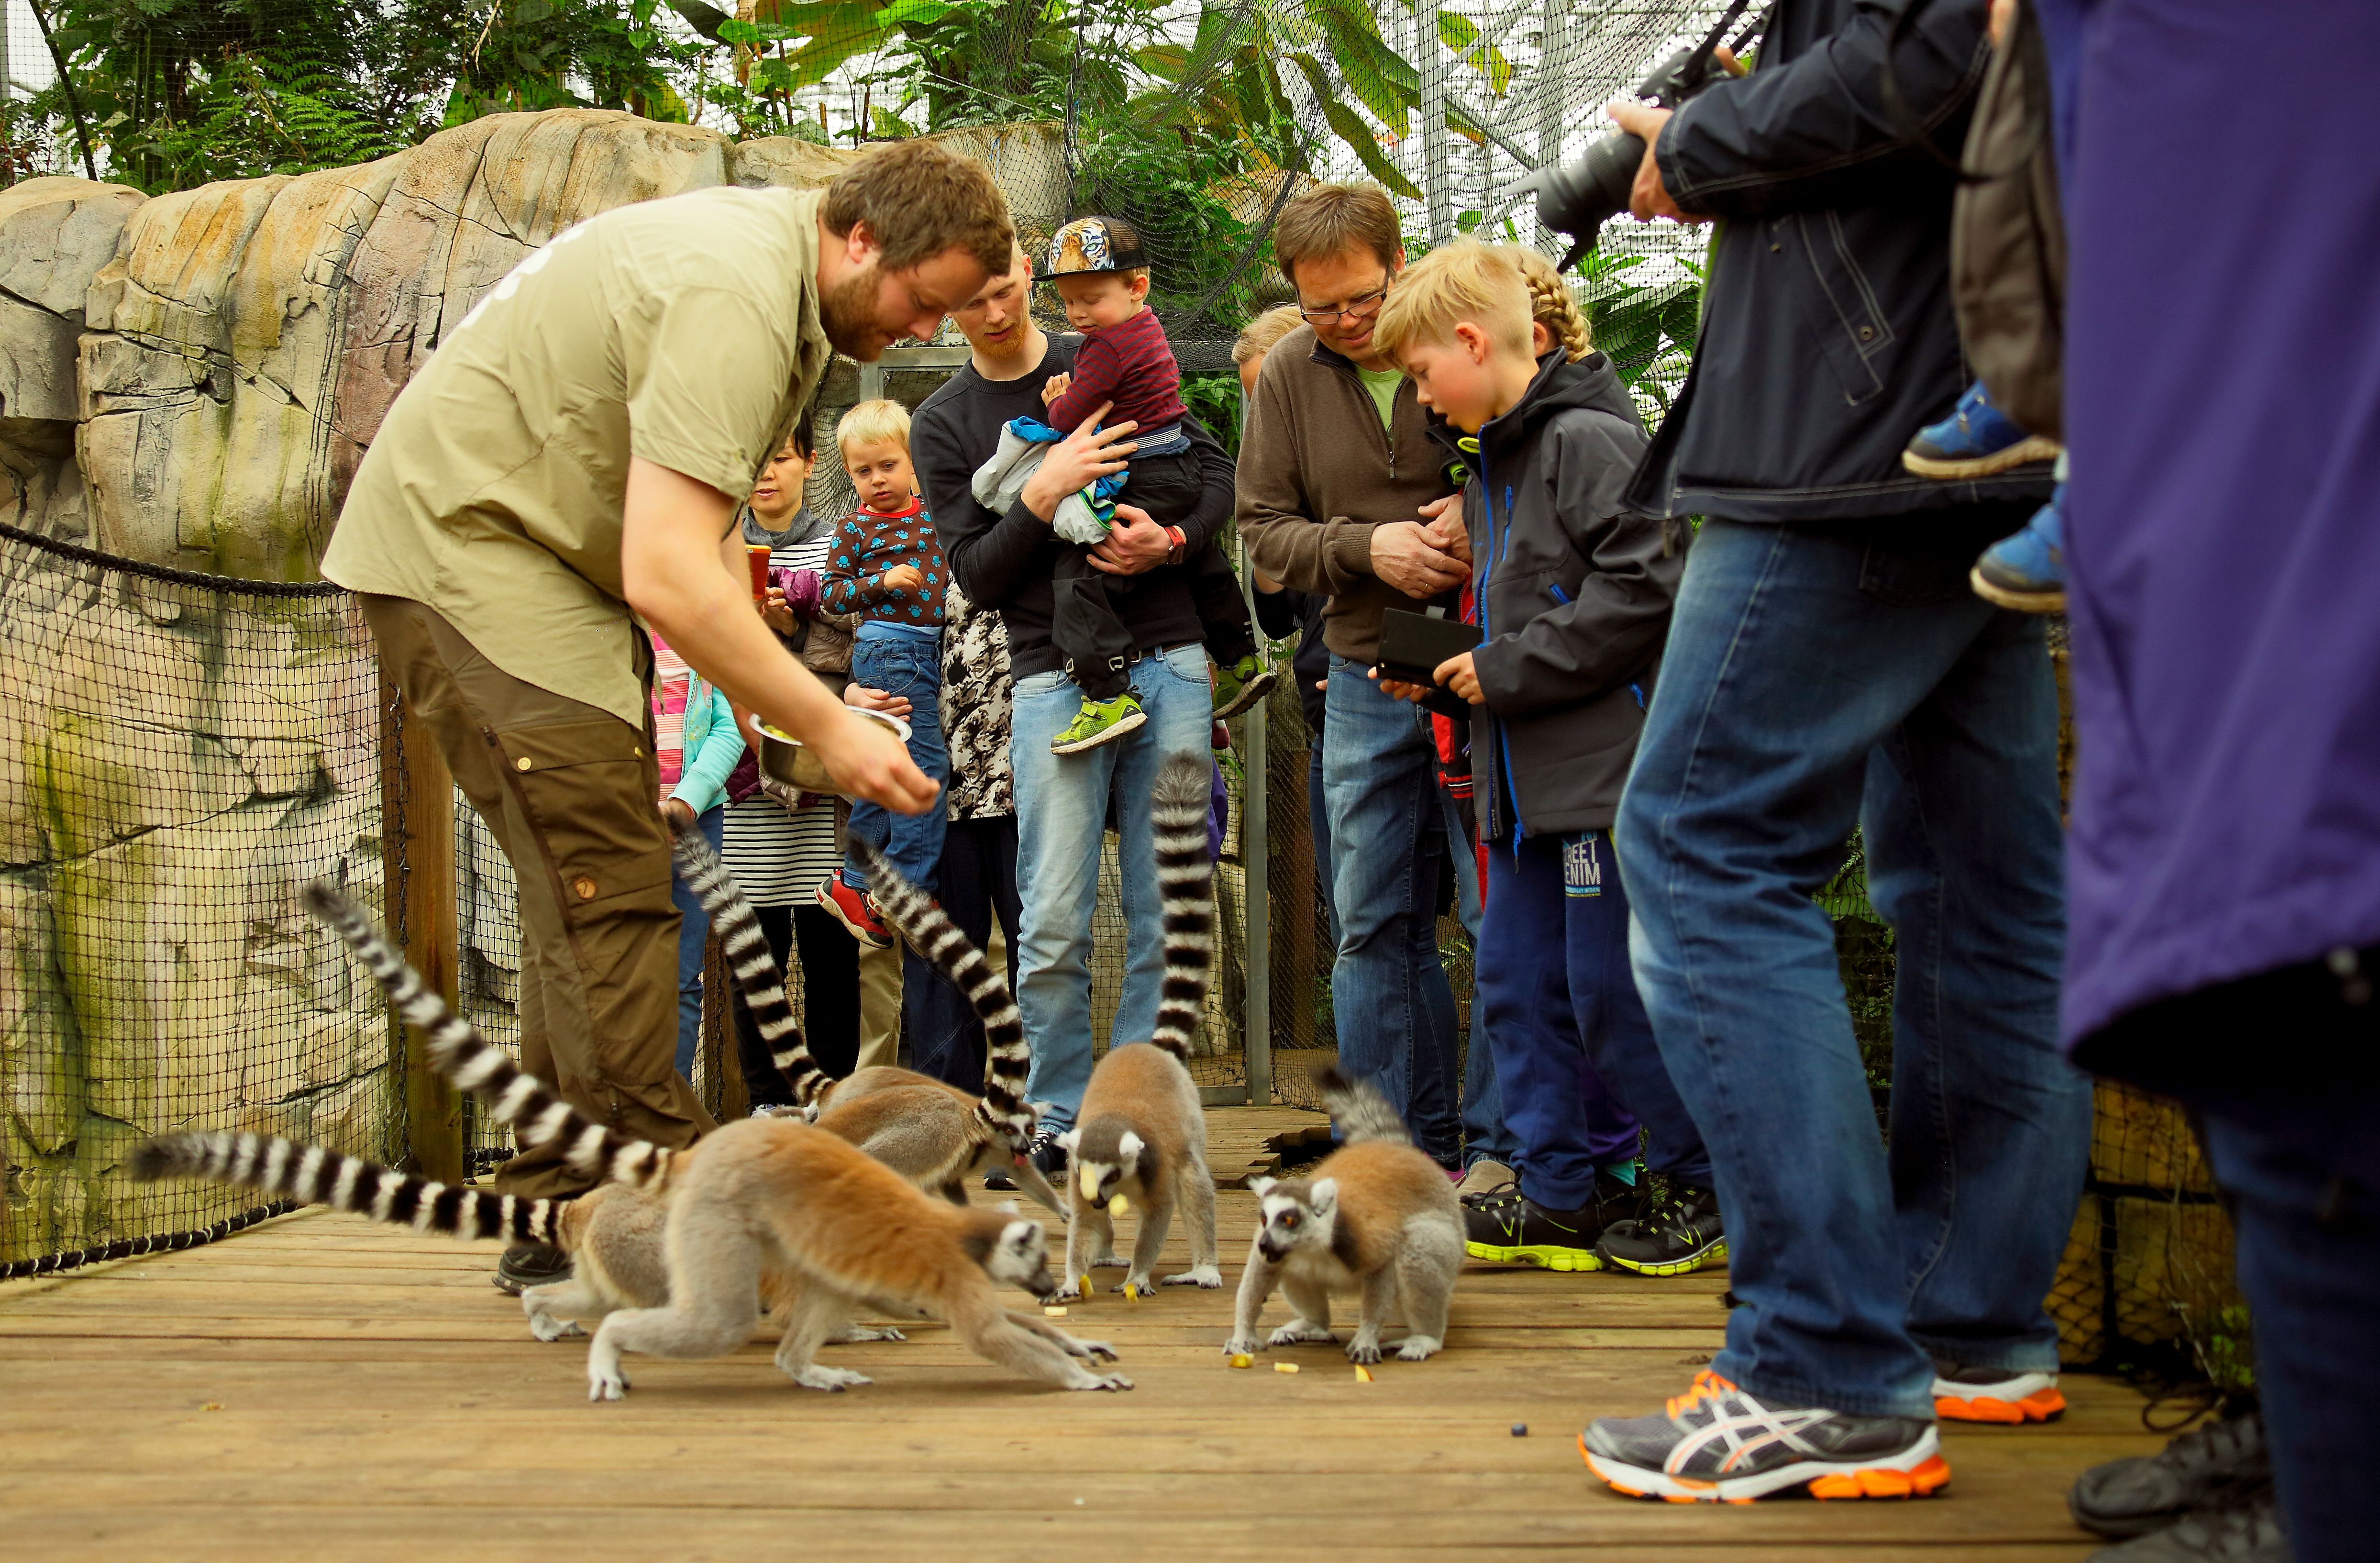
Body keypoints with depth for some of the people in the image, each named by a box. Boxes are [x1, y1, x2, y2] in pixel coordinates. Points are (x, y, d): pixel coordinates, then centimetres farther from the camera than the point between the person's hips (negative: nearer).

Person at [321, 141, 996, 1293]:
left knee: (593, 890, 9)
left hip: (542, 556, 11)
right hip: (465, 541, -11)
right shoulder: (733, 300, -25)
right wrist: (827, 725, -25)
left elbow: (701, 521, 16)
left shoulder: (775, 255, 8)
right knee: (607, 887, -16)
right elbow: (667, 577, -32)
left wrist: (769, 697, 5)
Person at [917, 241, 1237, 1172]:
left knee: (1166, 915, 0)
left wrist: (1173, 538, -9)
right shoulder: (942, 424, 7)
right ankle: (1062, 1115, 4)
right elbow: (976, 575, 0)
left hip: (1168, 666, 1)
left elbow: (1217, 470, 11)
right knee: (1054, 926, -8)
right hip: (1054, 682, -1)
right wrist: (1046, 493, -16)